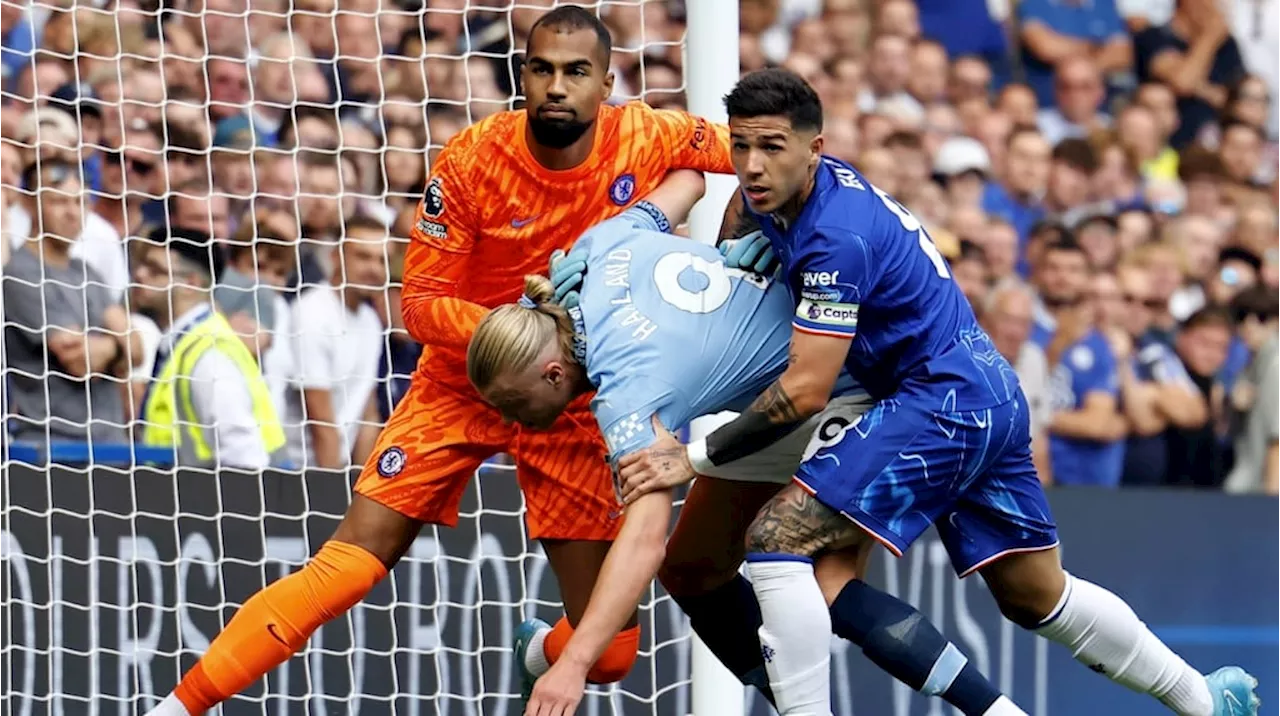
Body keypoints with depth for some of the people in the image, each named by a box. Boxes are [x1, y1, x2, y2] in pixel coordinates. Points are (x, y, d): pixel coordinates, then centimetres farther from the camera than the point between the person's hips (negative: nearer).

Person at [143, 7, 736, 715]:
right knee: (347, 564, -15)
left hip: (573, 405, 2)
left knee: (606, 649, -2)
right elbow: (423, 305, -15)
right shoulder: (472, 159, -18)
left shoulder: (648, 139, -15)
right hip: (460, 385, -1)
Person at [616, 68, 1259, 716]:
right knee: (1035, 597, 23)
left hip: (940, 404, -11)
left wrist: (695, 456, -24)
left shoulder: (838, 237, -23)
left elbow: (805, 391, -25)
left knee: (776, 542, -18)